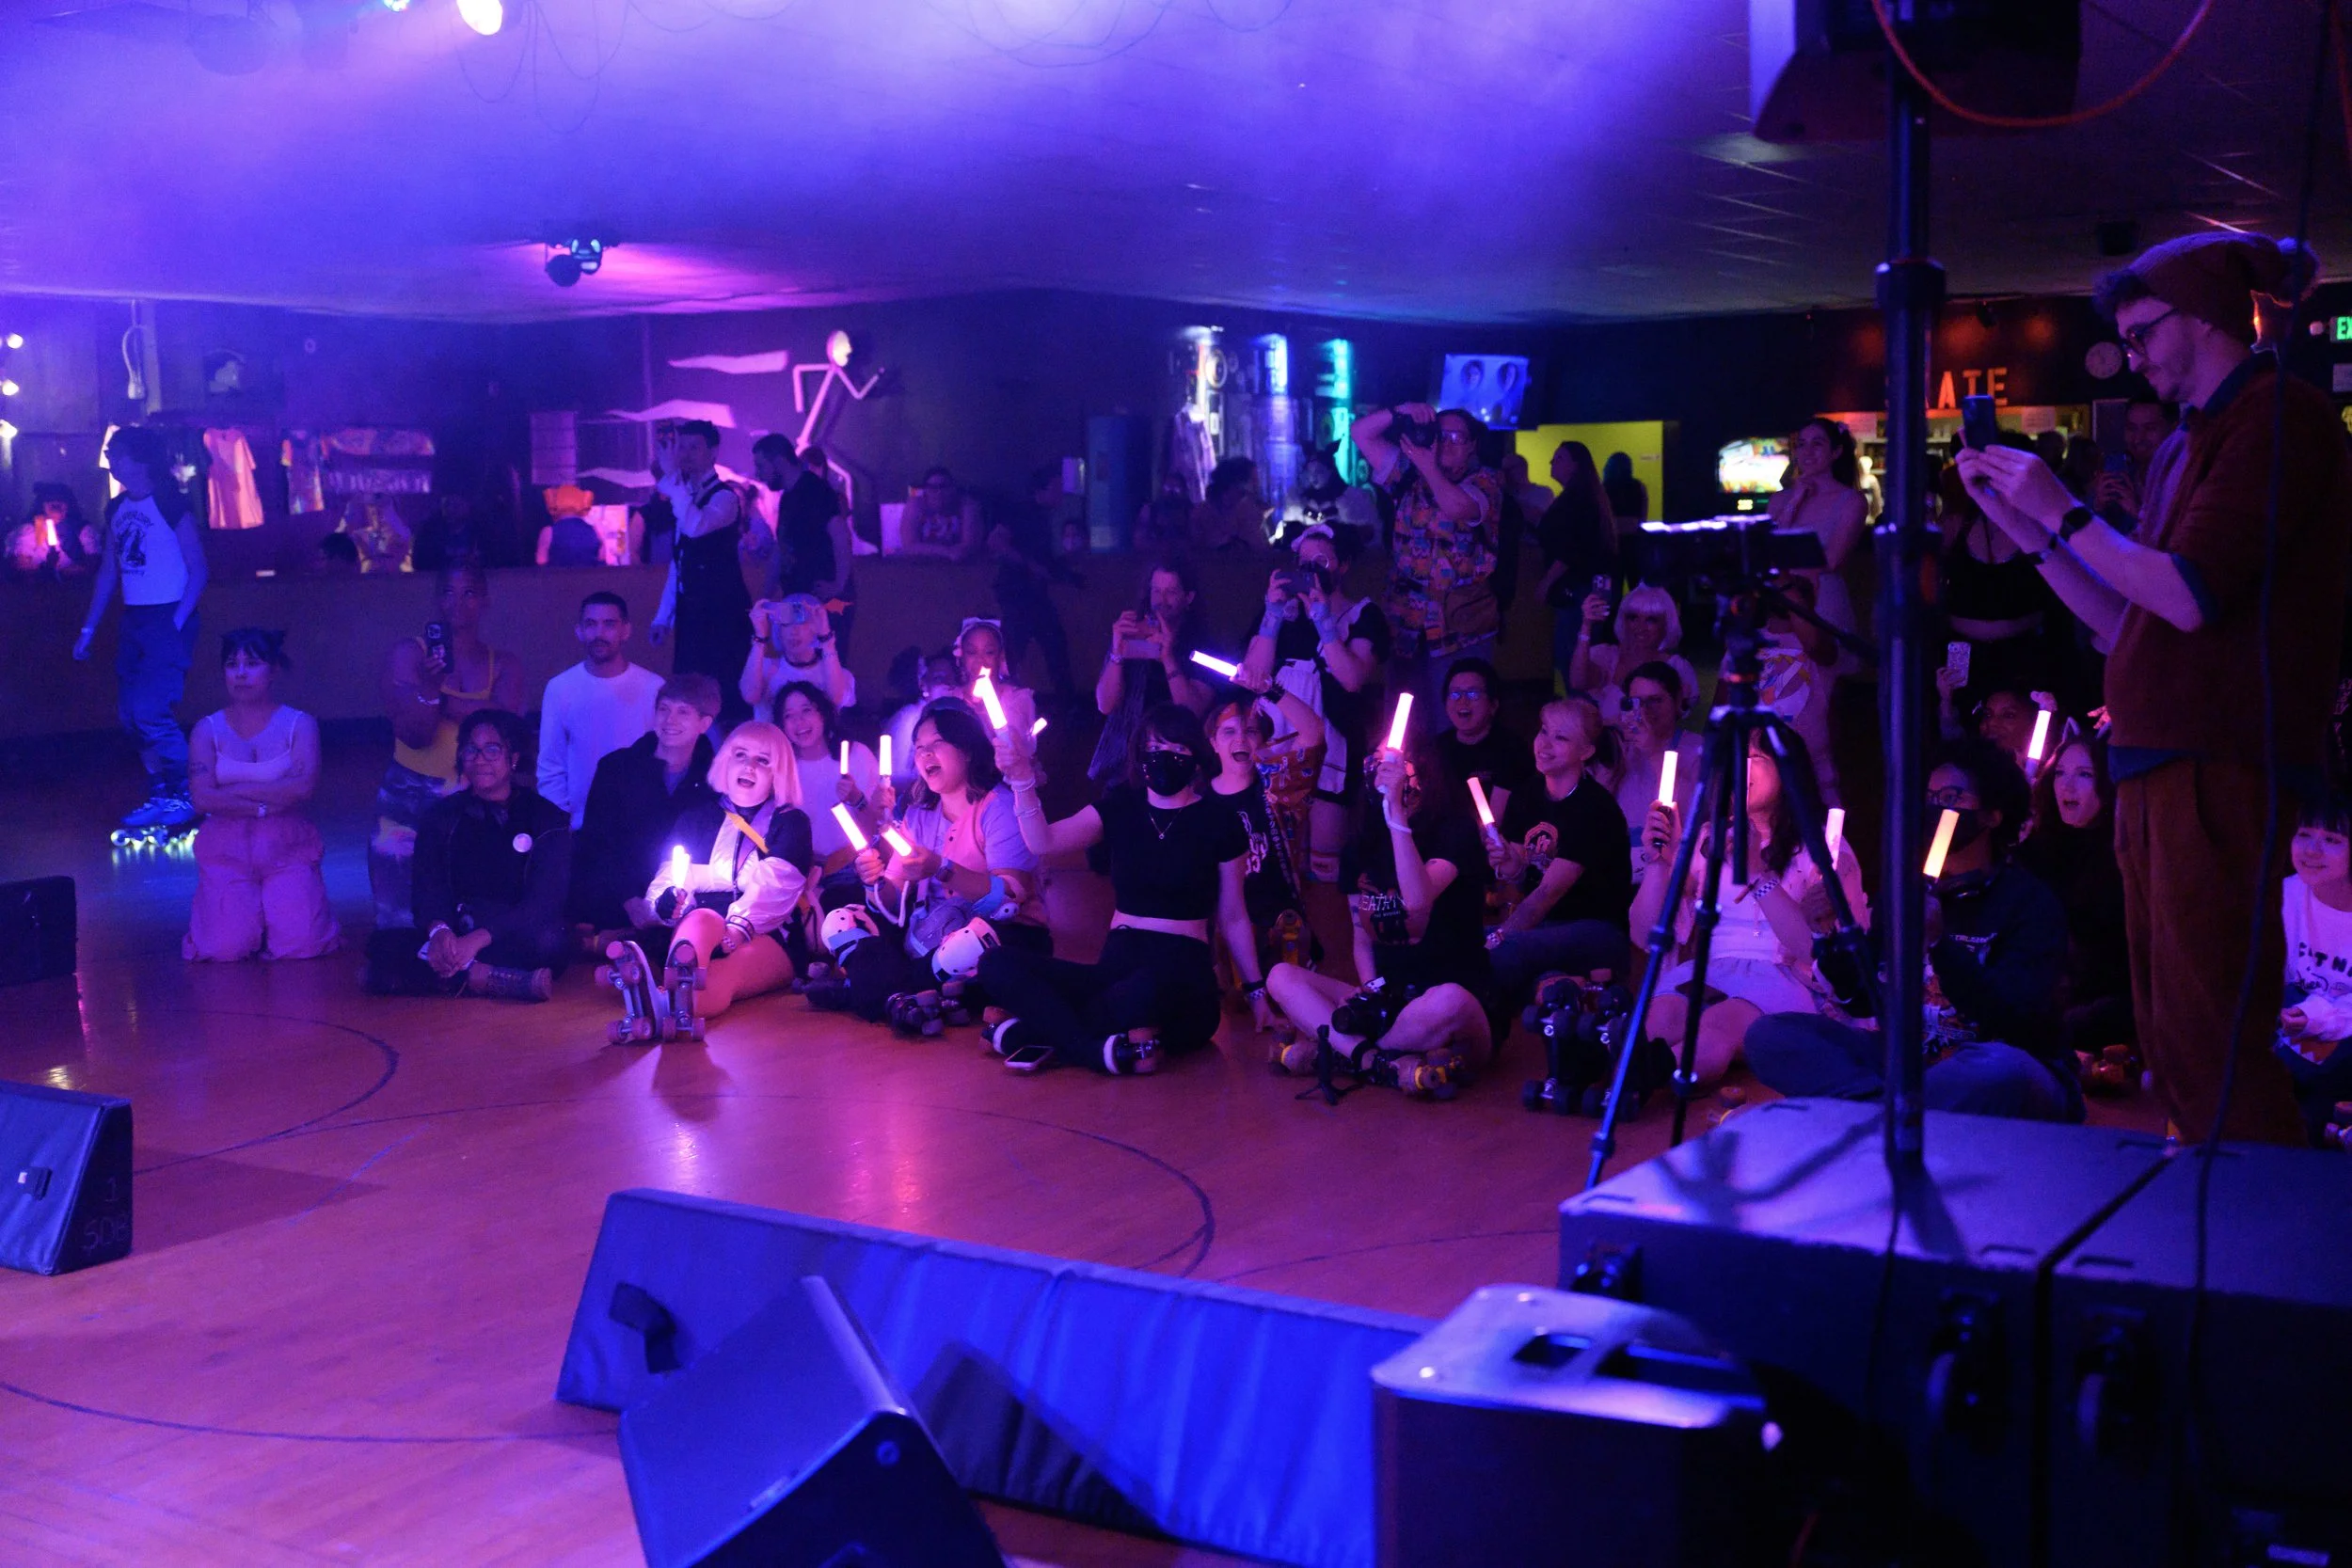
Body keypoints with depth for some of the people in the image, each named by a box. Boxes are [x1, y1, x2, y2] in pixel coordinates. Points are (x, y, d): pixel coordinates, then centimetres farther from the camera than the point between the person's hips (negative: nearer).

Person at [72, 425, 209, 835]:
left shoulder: (171, 505, -9)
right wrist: (89, 627, 15)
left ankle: (188, 795, 0)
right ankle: (162, 794, 17)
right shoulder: (117, 509, 11)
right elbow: (108, 571, 17)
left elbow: (198, 570, -9)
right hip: (133, 621, 8)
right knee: (131, 714, 7)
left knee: (150, 711, -13)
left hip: (168, 620, -7)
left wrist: (177, 622, -17)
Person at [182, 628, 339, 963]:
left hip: (287, 847, 0)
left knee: (300, 944, -20)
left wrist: (235, 790, -11)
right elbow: (202, 798, -8)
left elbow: (303, 786, -14)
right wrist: (265, 806, -12)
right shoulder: (208, 729, 6)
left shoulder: (299, 724, 4)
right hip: (227, 849, 1)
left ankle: (278, 904, 16)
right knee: (226, 948, -20)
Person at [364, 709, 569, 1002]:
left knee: (547, 940, -37)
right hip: (457, 936, 3)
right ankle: (506, 981, -36)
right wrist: (439, 930, -26)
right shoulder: (441, 816, 12)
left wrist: (477, 939, -27)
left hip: (519, 941, -3)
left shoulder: (546, 817, 2)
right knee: (383, 944, -27)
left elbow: (543, 903, -11)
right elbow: (429, 889, -1)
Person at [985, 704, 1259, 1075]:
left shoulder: (1217, 821, 4)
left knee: (1144, 990, -43)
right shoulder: (1120, 807, 11)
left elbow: (1232, 918, 10)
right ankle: (1108, 1051, -31)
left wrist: (1256, 992, 10)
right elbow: (1043, 842, -3)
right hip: (1116, 966, 4)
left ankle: (1040, 1029, -22)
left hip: (1184, 978, -4)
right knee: (997, 963, -18)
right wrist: (1021, 779, -18)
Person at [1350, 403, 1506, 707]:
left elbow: (1456, 507, -24)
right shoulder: (1408, 471, 11)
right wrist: (1399, 412, -7)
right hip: (1406, 625, 4)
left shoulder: (1485, 480, -1)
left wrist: (1429, 467, -14)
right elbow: (1360, 432, 8)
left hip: (1461, 626, -4)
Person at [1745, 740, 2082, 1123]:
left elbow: (2013, 1021, -19)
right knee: (1768, 1034, -12)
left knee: (2002, 1070, -43)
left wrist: (1939, 941, -32)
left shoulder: (2030, 901, -6)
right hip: (1909, 1061, 6)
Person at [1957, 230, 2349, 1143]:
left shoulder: (2279, 417, -7)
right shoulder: (2186, 447, 20)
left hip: (2222, 771, -10)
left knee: (2211, 1047, -11)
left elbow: (2189, 597, -17)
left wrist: (2064, 513, -6)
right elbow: (2124, 622, 21)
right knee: (2171, 1050, 12)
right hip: (2158, 767, 10)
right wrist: (2020, 523, 16)